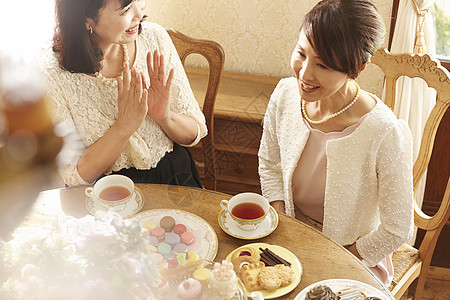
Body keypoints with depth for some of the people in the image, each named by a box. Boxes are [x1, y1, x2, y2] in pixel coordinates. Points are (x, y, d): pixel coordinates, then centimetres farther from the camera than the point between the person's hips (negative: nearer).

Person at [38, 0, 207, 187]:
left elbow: (194, 135, 0)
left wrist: (165, 116, -20)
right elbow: (74, 177, -13)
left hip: (175, 179, 2)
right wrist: (124, 126, -25)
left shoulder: (155, 38, -6)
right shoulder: (51, 73, -16)